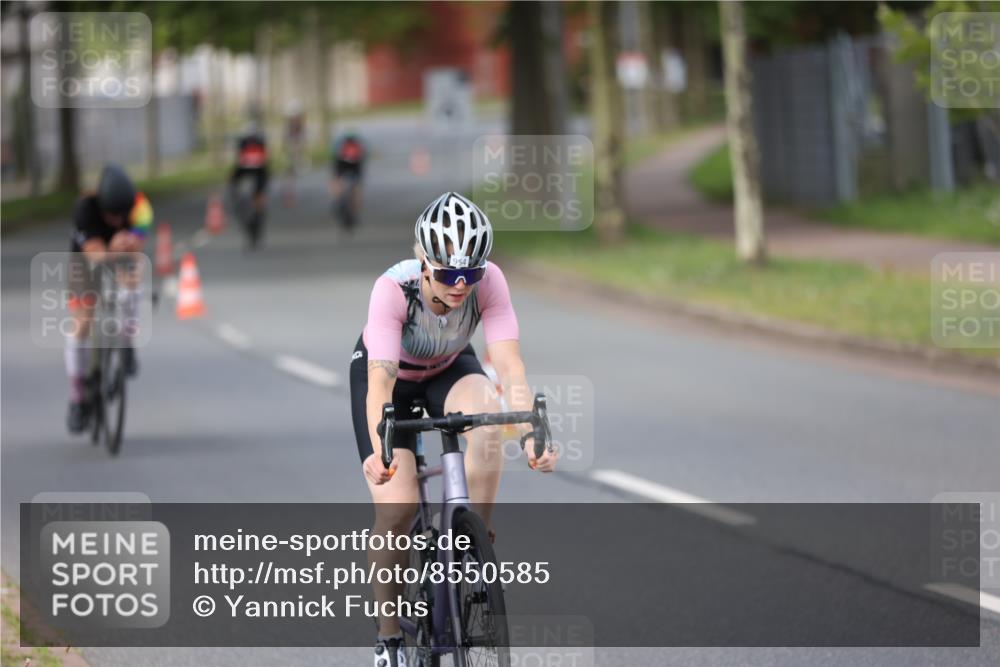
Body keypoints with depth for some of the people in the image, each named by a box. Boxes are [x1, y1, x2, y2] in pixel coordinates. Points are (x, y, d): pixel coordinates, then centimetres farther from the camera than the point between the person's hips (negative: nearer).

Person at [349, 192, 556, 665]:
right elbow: (381, 379, -44)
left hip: (449, 369, 2)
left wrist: (530, 435, -52)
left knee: (487, 414, -34)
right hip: (390, 372, -2)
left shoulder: (488, 282, -31)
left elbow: (509, 367, -36)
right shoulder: (394, 288, -37)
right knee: (397, 502, -18)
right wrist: (379, 450, -61)